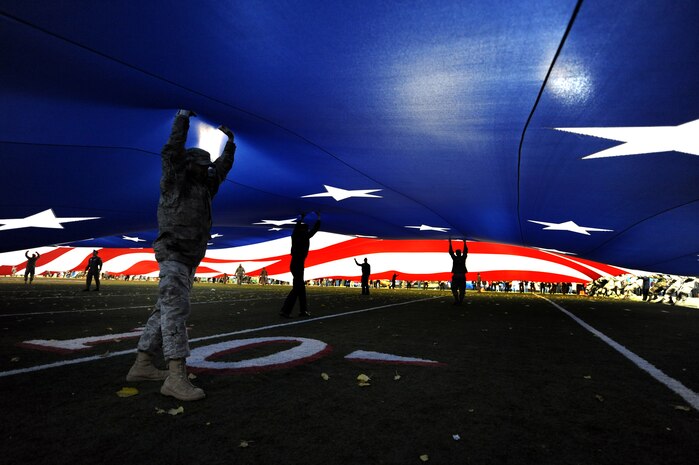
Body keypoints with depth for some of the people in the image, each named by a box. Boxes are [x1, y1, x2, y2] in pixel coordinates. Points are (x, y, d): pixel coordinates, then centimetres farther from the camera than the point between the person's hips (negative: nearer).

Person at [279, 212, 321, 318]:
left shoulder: (295, 237, 9)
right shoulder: (304, 237, -12)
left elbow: (297, 227, 24)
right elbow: (314, 230, -13)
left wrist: (302, 218, 32)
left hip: (295, 264, 9)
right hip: (298, 265, -9)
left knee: (301, 288, 13)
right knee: (296, 289, -7)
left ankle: (303, 310, 18)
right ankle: (285, 311, -10)